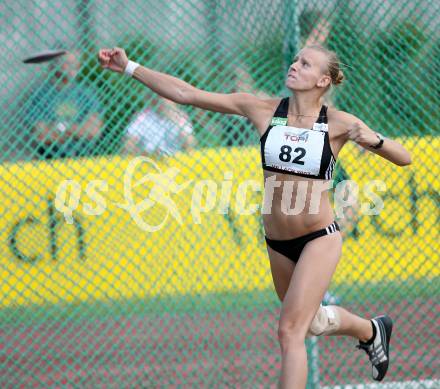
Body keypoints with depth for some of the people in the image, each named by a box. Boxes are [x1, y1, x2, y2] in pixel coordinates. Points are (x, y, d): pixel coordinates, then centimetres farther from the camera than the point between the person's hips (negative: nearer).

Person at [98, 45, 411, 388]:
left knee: (290, 330, -15)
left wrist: (373, 139, -31)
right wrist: (129, 67, -10)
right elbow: (187, 94, -6)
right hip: (277, 242, 5)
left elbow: (404, 158, -11)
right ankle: (372, 331, 55)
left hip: (320, 239, -5)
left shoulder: (338, 123, -11)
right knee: (311, 323, 24)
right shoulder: (264, 110, -5)